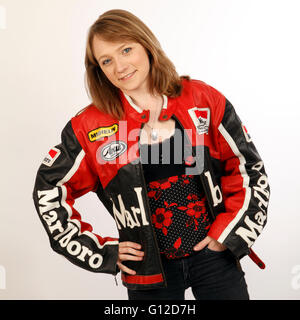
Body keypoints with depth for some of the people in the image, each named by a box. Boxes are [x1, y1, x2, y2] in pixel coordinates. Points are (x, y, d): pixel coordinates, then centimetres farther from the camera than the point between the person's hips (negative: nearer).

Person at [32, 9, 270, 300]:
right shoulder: (90, 126, -5)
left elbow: (248, 168, 3)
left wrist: (229, 233, -4)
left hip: (215, 254, 1)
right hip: (149, 269, 0)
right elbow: (49, 190, 3)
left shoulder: (203, 100, -3)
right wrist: (101, 250, 0)